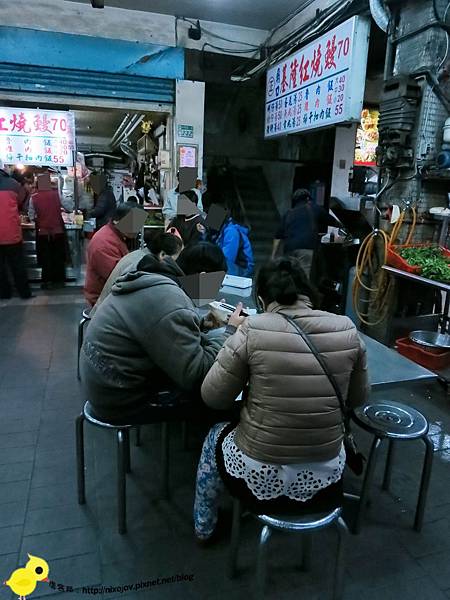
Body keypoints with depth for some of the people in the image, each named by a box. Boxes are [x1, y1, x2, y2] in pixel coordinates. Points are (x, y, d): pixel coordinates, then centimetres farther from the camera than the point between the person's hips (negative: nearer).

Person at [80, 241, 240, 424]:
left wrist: (200, 323, 0)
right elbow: (196, 376, -25)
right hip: (122, 403, -9)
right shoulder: (171, 304, -27)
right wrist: (231, 331, -15)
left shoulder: (150, 279, 1)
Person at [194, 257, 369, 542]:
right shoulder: (347, 330, -9)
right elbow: (358, 398, 5)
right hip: (324, 484, 3)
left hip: (261, 480, -2)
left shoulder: (252, 331, -19)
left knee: (217, 436, 30)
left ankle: (204, 527, 47)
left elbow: (213, 397, -9)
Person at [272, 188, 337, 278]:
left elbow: (278, 237, 16)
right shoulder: (314, 208, 18)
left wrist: (273, 257, 16)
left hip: (289, 248, 4)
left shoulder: (289, 213, 24)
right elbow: (333, 222, 28)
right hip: (306, 247, -4)